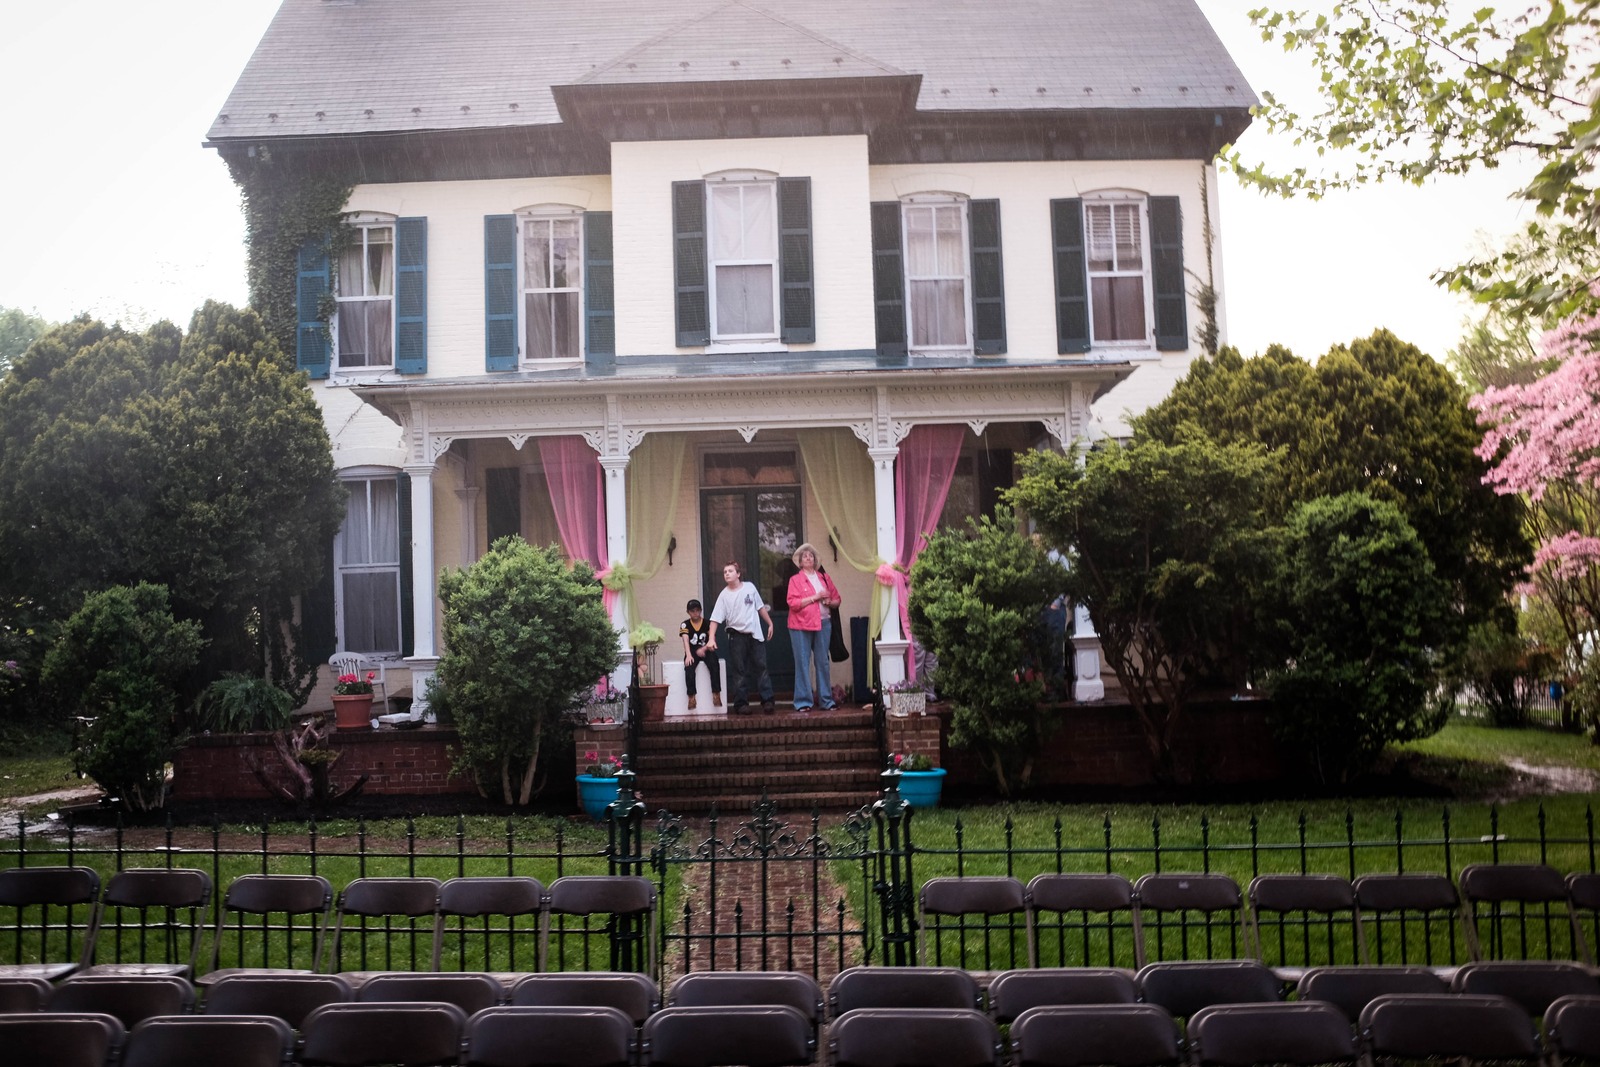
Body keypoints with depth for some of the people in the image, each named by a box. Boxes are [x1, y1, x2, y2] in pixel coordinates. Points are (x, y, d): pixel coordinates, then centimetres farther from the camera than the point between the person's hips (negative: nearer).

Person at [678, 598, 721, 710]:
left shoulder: (708, 623, 7)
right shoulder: (685, 625, 5)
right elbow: (686, 640, -11)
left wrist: (704, 649, -24)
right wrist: (688, 655, -30)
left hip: (706, 651, 1)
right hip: (692, 652, 0)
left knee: (714, 664, -33)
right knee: (689, 667, -34)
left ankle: (716, 694, -33)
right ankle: (691, 697, -36)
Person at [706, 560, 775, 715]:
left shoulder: (749, 587, 2)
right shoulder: (724, 595, -4)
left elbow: (760, 607, 12)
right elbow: (715, 619, -8)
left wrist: (770, 624, 12)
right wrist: (712, 638, -18)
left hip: (755, 634, 1)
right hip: (737, 635, -1)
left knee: (761, 667, 1)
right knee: (739, 670, 2)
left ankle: (767, 700, 3)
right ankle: (741, 703, 5)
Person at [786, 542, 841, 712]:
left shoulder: (824, 578, 14)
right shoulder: (795, 580, 2)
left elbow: (837, 599, 18)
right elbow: (793, 603, -9)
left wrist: (829, 602, -4)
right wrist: (815, 597, -13)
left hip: (823, 623, 3)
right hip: (801, 626, -3)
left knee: (823, 662, 5)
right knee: (802, 663, -3)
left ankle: (826, 700, 10)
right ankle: (803, 701, 0)